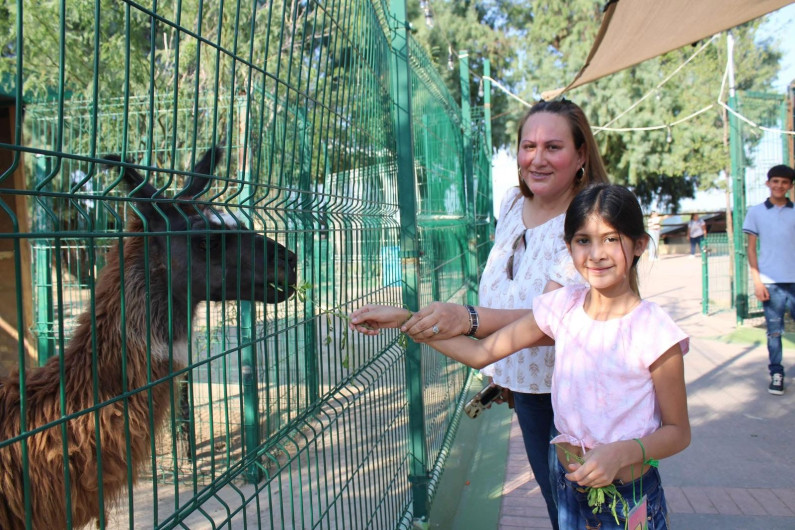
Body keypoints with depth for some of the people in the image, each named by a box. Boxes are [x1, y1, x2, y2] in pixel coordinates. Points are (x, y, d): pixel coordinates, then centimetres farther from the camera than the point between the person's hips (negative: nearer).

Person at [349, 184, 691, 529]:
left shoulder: (652, 330, -17)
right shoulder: (563, 306, -6)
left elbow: (678, 432, -7)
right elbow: (480, 353, -3)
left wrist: (622, 452, -26)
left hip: (630, 501, -3)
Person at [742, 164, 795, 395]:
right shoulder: (756, 212, 6)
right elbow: (751, 248, 6)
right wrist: (757, 280, -2)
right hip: (771, 283, -1)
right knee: (774, 332, 4)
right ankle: (776, 374, 15)